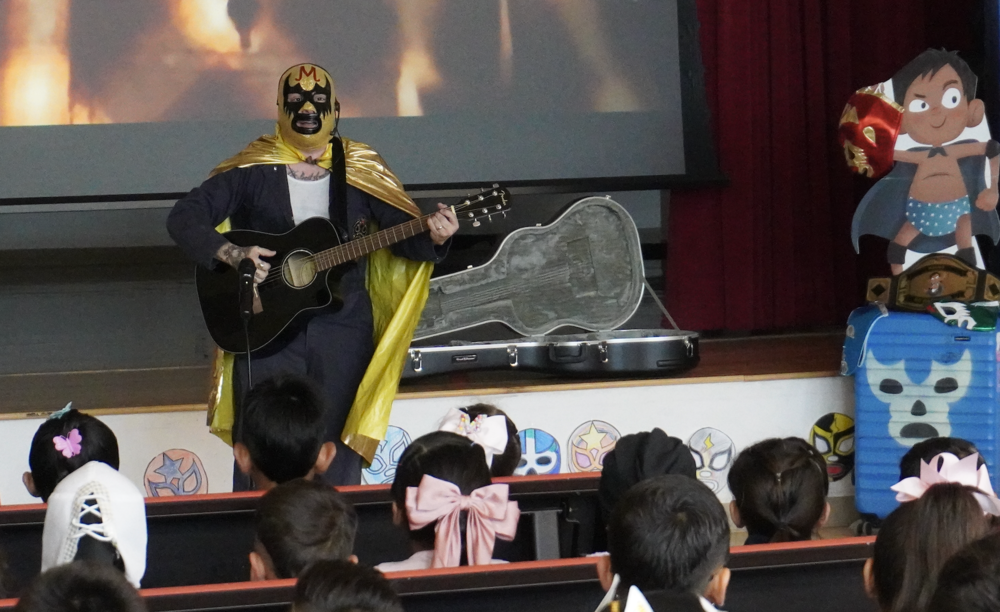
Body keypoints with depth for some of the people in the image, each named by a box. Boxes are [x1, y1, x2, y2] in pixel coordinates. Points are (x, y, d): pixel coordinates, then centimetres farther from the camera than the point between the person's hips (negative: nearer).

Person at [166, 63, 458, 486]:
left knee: (337, 448, 1)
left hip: (342, 328, 1)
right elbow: (184, 217, -2)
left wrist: (432, 238, -18)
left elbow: (405, 234, 5)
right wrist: (232, 255, -17)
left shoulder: (360, 172, 6)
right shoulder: (253, 170, 1)